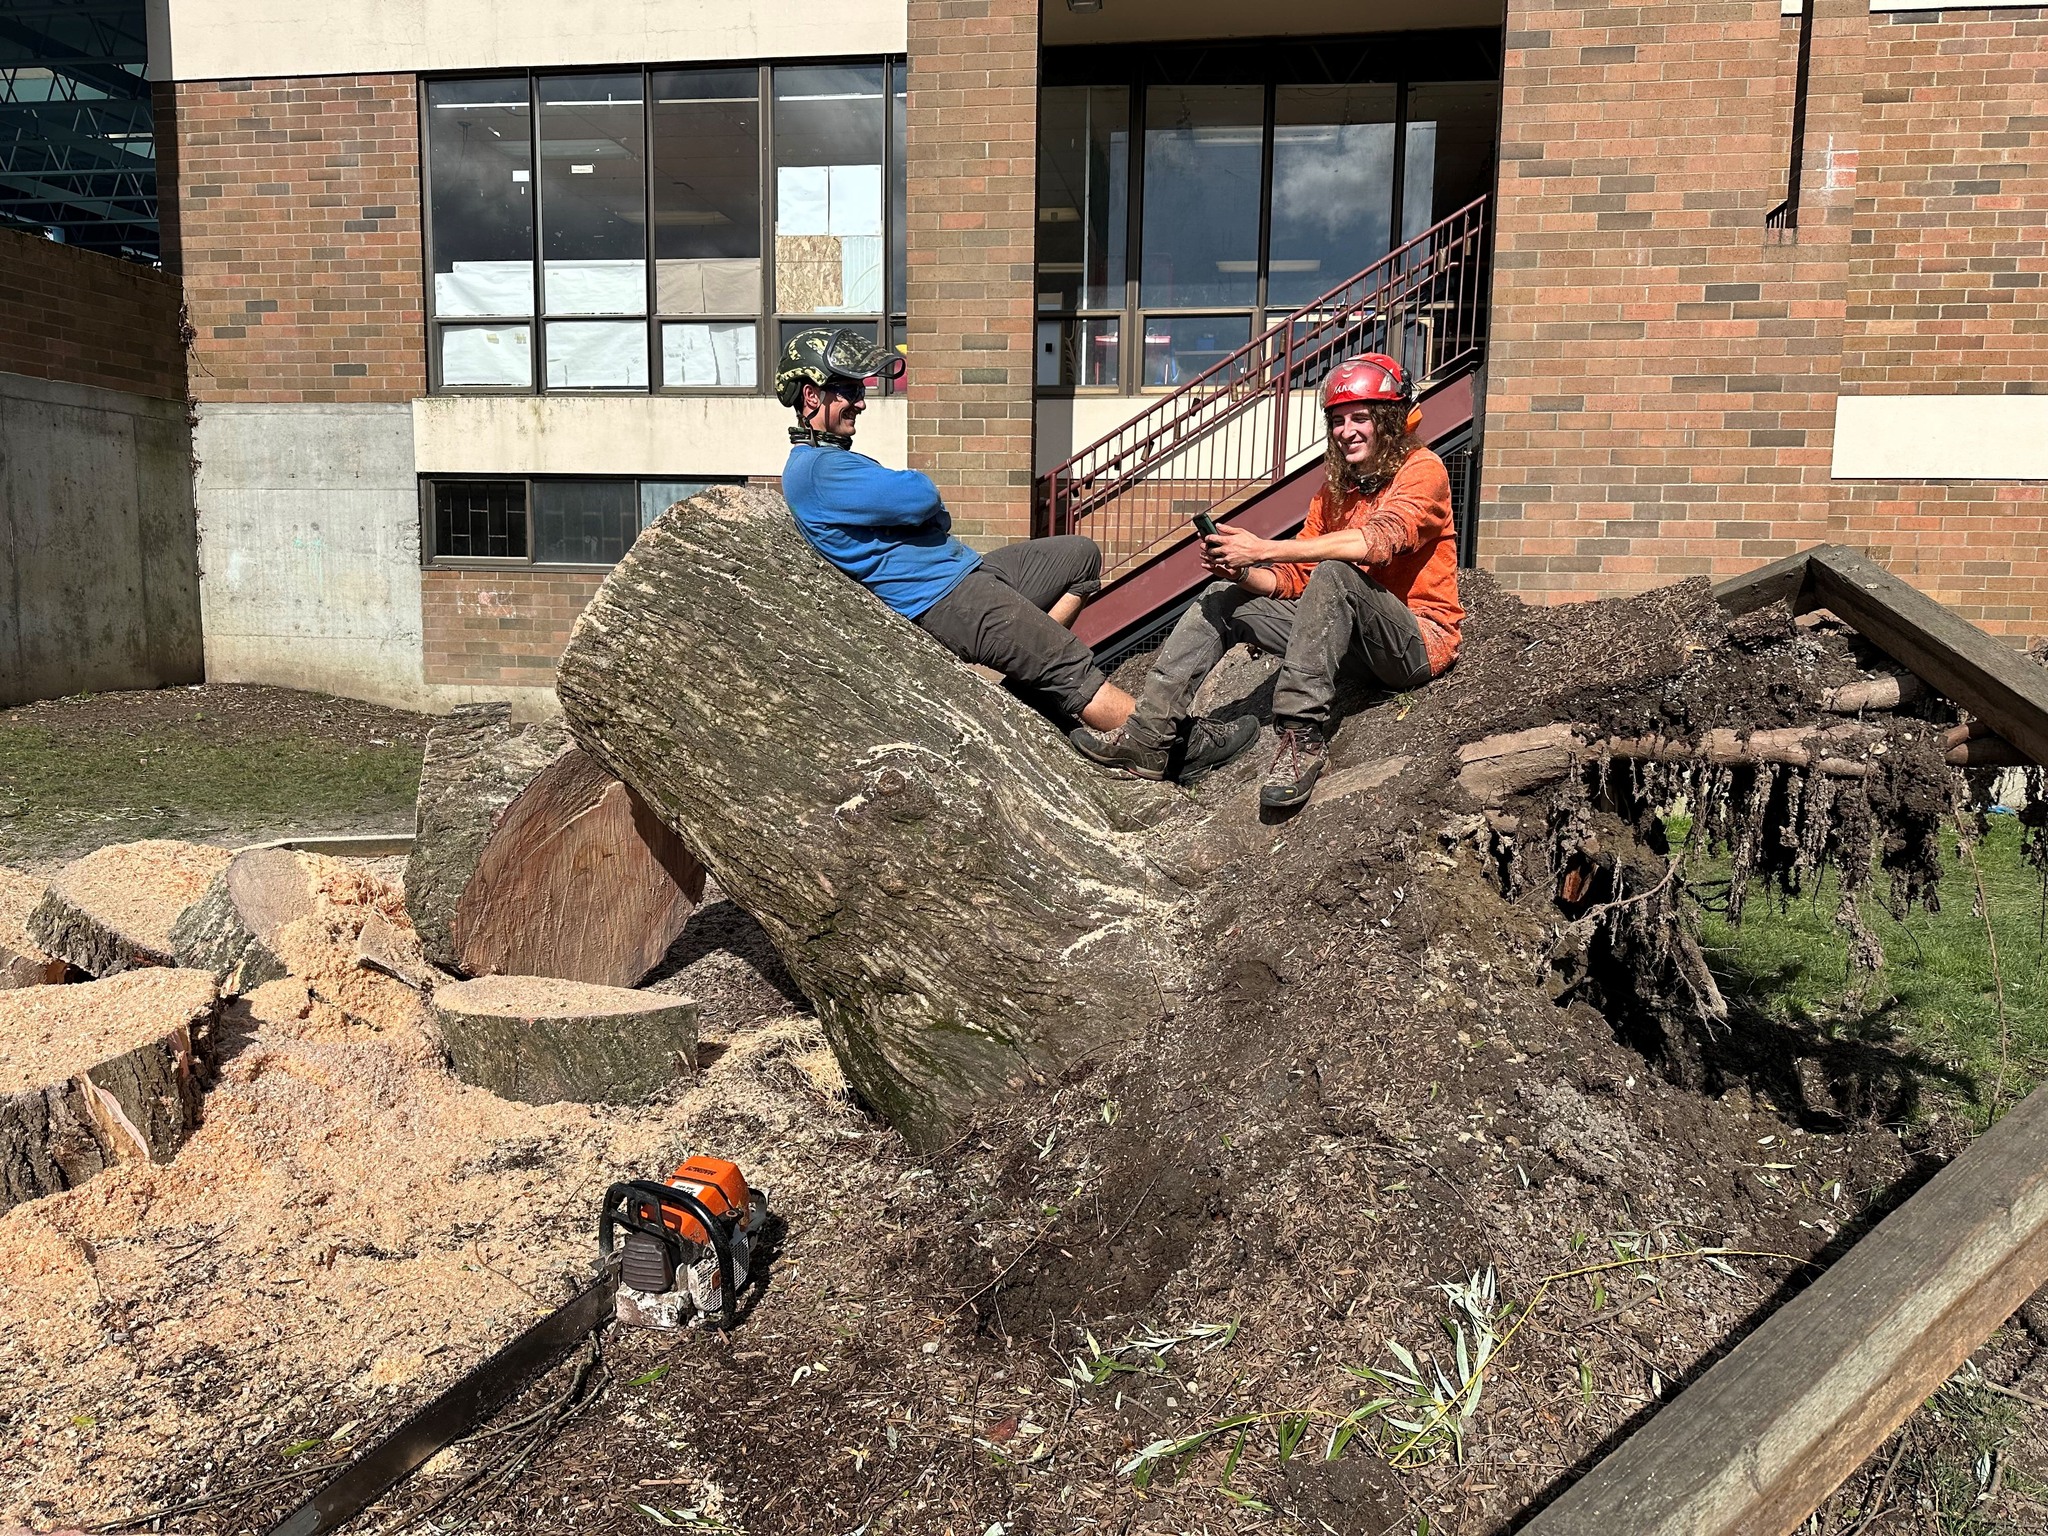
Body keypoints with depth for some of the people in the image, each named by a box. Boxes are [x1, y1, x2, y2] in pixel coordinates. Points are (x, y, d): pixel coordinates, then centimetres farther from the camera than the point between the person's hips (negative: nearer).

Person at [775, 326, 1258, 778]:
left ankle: (1029, 669, 5)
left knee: (1080, 555, 14)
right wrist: (915, 485, -1)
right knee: (1071, 667, -11)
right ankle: (1182, 747, -3)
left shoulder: (831, 459, 18)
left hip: (966, 570, 11)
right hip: (947, 601, -10)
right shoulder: (815, 471, -16)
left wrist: (929, 514, -4)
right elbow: (921, 496, -25)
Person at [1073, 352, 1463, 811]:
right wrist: (1242, 573, -16)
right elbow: (1292, 579, 7)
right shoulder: (1336, 486, 13)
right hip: (1354, 639, 7)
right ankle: (1146, 734, -9)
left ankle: (1302, 735, -36)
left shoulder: (1422, 471, -8)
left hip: (1420, 638, -7)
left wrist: (1262, 549, -31)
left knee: (1334, 572, -34)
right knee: (1224, 598, -1)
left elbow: (1377, 541, -29)